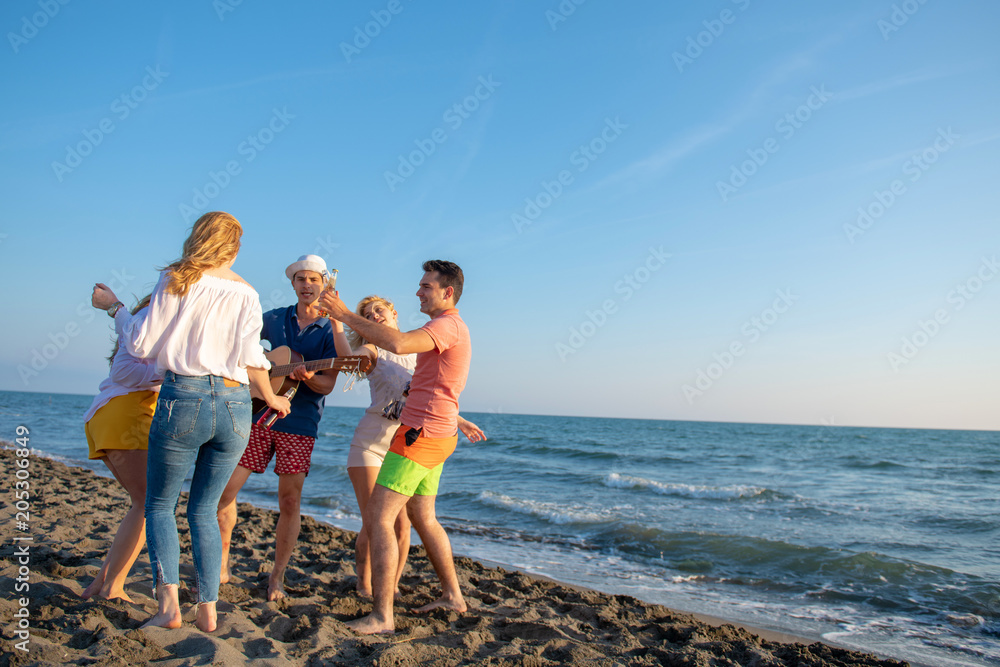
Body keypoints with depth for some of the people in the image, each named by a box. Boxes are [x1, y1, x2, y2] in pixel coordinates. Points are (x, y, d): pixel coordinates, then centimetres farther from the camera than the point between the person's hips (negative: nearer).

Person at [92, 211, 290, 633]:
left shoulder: (177, 281, 1)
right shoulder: (247, 294, 8)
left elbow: (142, 345, 1)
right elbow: (251, 358, 2)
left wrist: (114, 307, 18)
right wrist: (271, 398, 18)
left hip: (184, 397, -3)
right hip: (235, 406, 3)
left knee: (159, 504, 12)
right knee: (204, 510, 14)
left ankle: (168, 603, -1)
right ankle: (209, 610, 10)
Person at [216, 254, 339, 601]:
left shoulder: (331, 329, 0)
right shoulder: (275, 319, 8)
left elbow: (328, 384, -8)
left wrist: (306, 376, -28)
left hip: (299, 423, -3)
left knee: (289, 501, 0)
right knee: (224, 488, 1)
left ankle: (277, 577, 15)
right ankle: (221, 565, 19)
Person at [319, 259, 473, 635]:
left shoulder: (448, 325, -15)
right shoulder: (449, 329, 19)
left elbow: (398, 344, -33)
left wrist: (346, 316, -27)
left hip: (421, 435, -11)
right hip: (434, 435, 11)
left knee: (378, 518, -10)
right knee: (422, 518, 20)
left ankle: (382, 615, -7)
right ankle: (452, 595, 29)